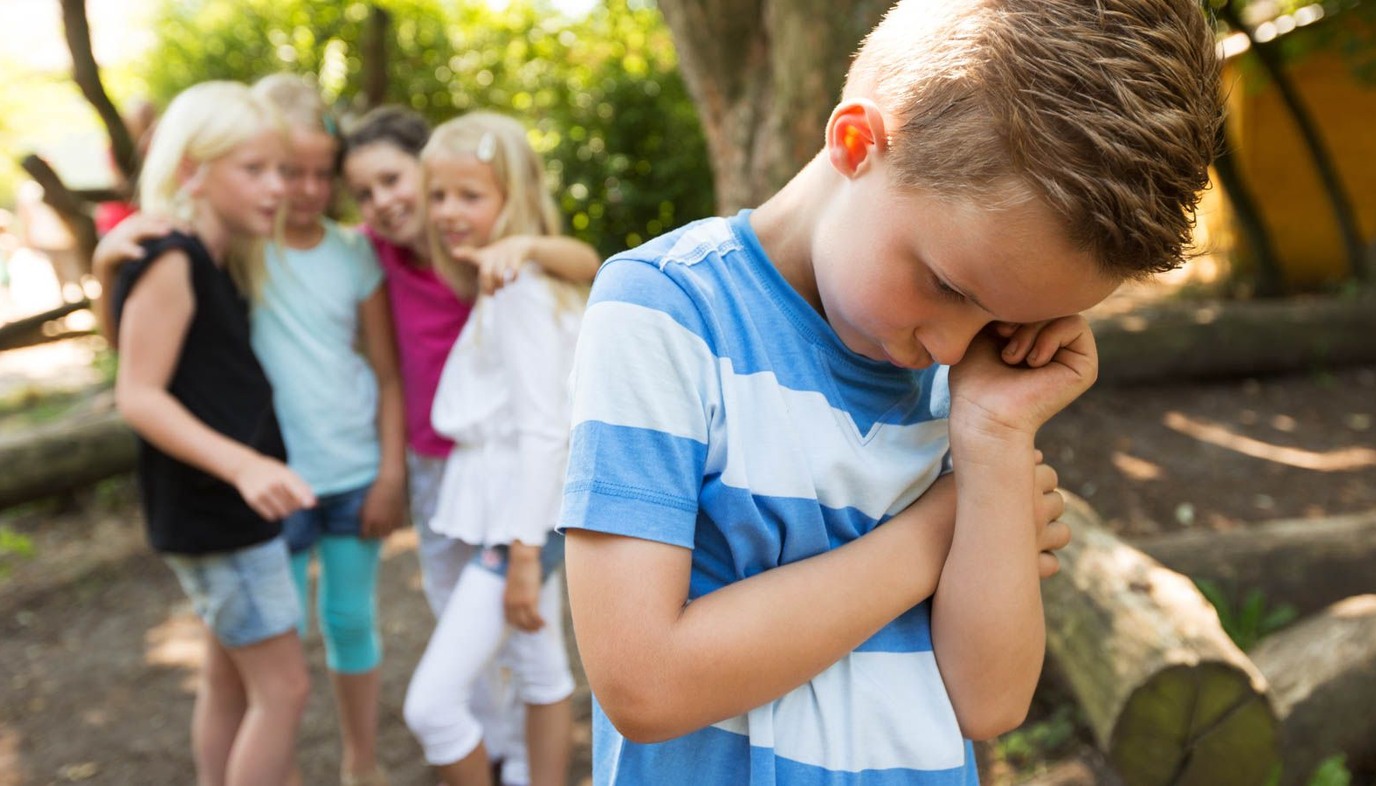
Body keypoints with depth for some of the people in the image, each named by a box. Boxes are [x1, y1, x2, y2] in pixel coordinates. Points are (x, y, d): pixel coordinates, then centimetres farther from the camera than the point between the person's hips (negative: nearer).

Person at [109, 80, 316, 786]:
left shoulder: (222, 262, 9)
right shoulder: (170, 264, -18)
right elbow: (138, 395, -22)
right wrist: (242, 464, -32)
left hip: (238, 507, 9)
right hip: (211, 512, -9)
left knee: (230, 676, 19)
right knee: (282, 687, -4)